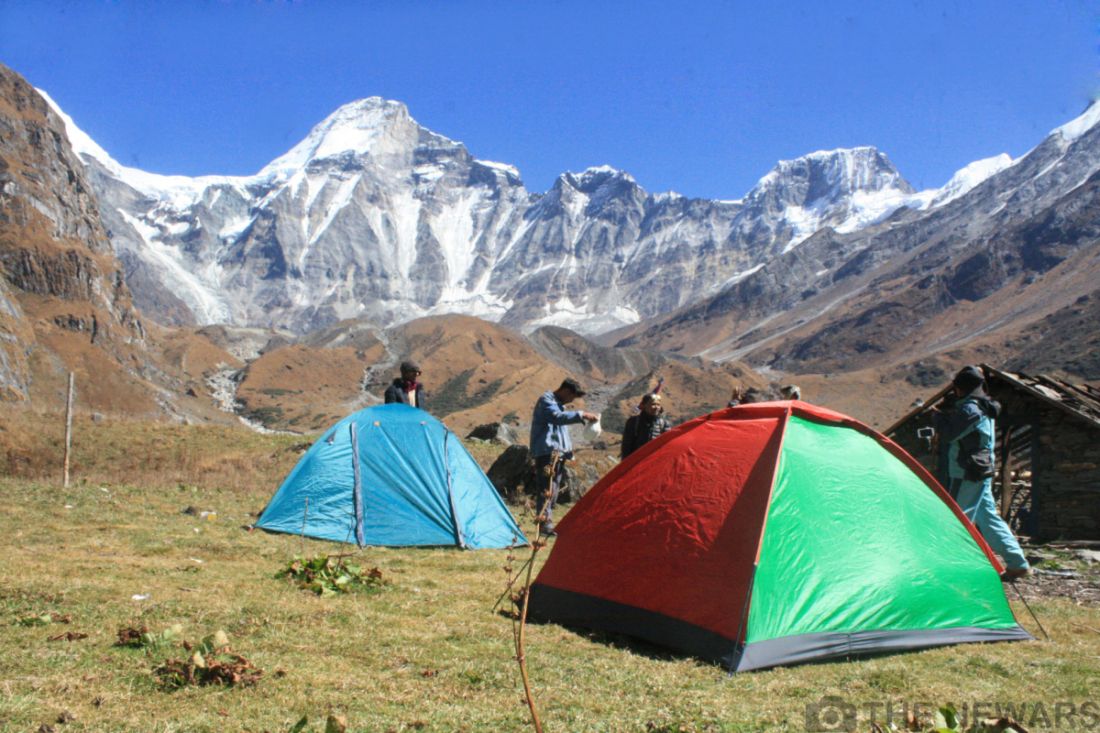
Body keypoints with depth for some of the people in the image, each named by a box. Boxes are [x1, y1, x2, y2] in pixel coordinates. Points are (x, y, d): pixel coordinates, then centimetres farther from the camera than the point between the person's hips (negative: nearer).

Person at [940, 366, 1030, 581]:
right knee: (988, 517, 13)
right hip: (982, 474, 10)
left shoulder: (969, 409, -17)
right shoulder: (984, 409, 15)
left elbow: (947, 435, -16)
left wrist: (944, 421, 0)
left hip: (968, 476, -10)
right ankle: (1018, 564, 17)